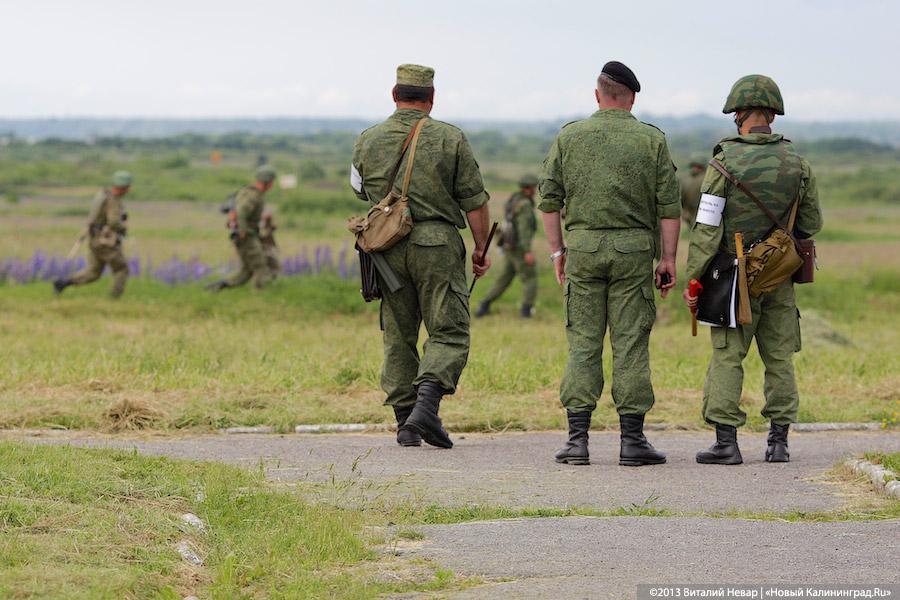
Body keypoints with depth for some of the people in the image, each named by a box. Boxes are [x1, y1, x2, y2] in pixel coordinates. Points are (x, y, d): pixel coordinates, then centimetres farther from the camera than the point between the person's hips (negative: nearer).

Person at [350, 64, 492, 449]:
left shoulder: (368, 141, 5)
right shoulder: (450, 139, -3)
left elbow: (361, 191, 21)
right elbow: (475, 201, -2)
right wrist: (481, 249, 9)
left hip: (387, 249, 3)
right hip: (437, 242, -3)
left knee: (398, 336, 11)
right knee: (449, 332, 1)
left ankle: (405, 423, 8)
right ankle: (427, 403, -20)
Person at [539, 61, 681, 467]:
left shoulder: (569, 137, 4)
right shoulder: (652, 140, 2)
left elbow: (549, 199, 4)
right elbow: (669, 207, 0)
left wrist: (557, 250, 12)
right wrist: (669, 260, 4)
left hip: (582, 249, 1)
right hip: (633, 249, -1)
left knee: (582, 344, 3)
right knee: (631, 344, 1)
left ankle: (578, 440, -2)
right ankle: (632, 441, 1)